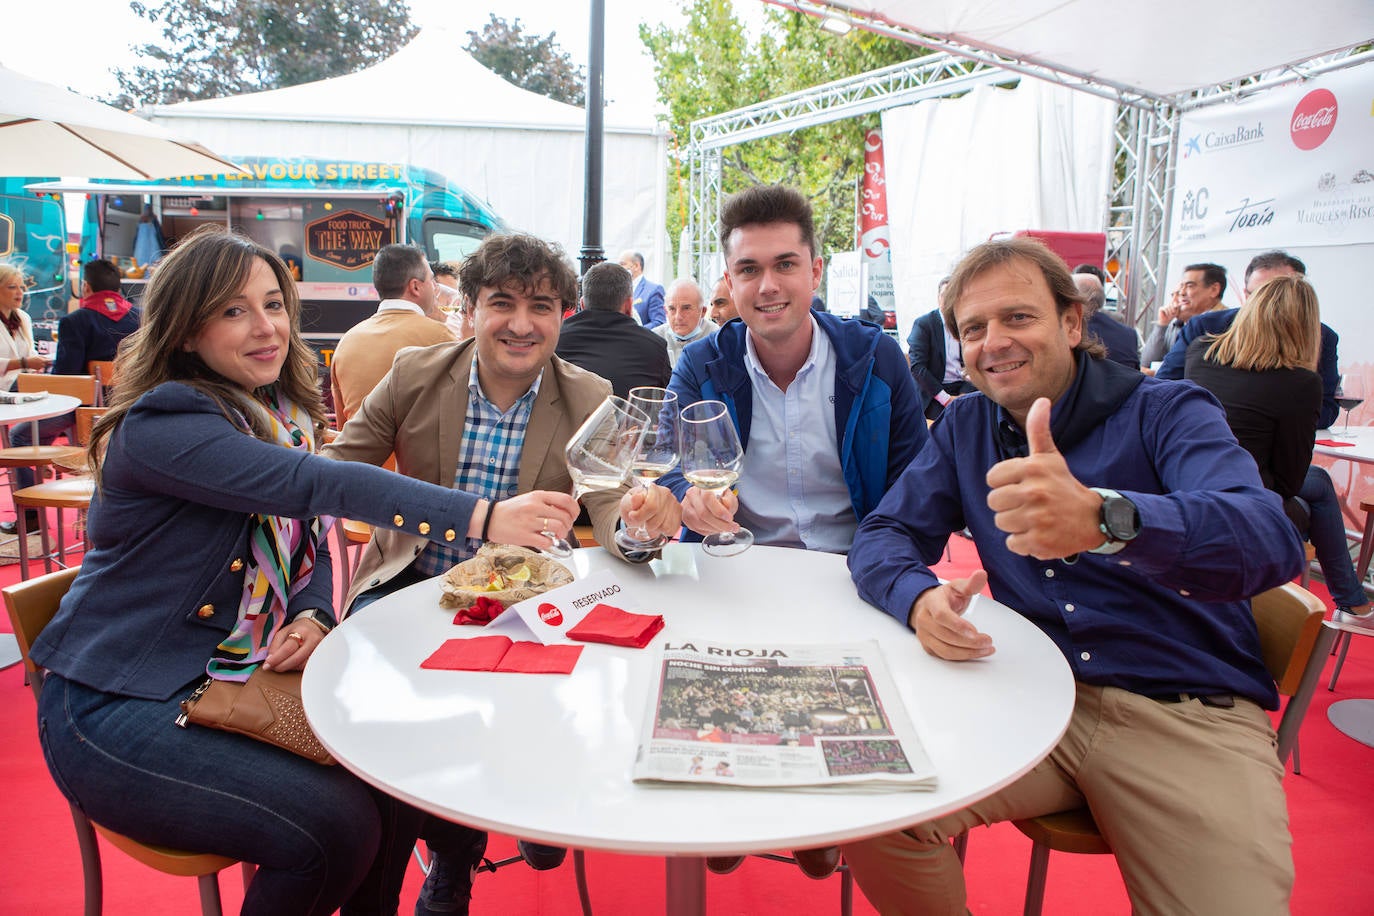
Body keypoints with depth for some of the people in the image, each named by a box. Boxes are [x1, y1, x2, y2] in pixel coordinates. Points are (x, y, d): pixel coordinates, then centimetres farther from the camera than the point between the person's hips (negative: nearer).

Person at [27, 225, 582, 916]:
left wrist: (313, 617, -13)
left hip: (236, 677, 7)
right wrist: (480, 516, -43)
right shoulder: (161, 425, -20)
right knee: (337, 827, -19)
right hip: (117, 709, -7)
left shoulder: (286, 416, 5)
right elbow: (315, 484, -35)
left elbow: (311, 542, 9)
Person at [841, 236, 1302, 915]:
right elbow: (884, 535, 5)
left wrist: (1103, 517, -44)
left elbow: (1273, 541, -22)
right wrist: (919, 598, -20)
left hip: (1190, 714, -2)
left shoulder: (1169, 413, -4)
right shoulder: (966, 426, 9)